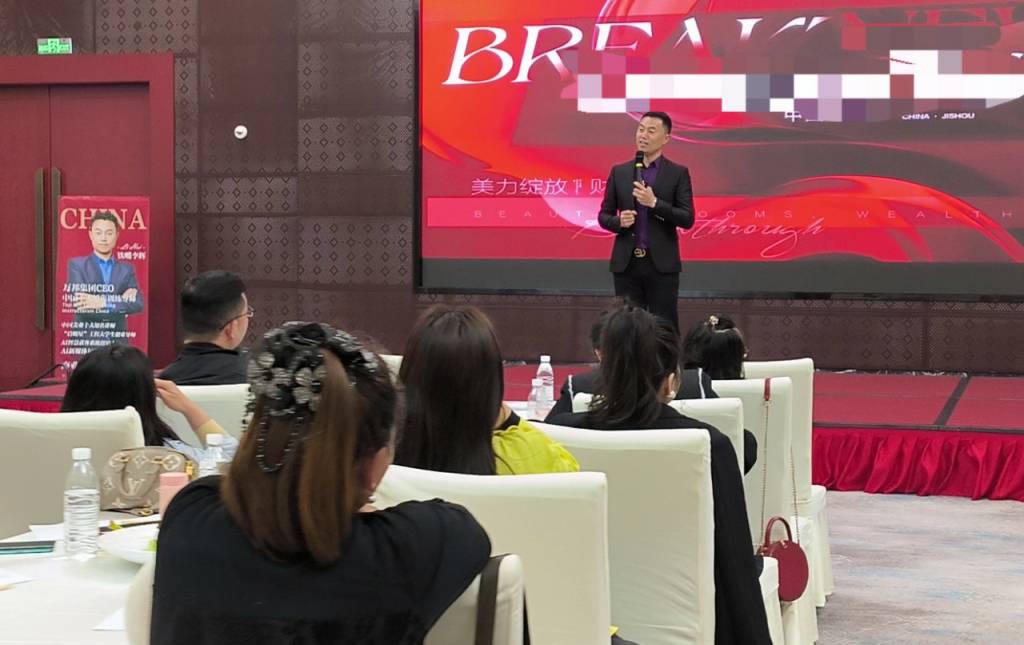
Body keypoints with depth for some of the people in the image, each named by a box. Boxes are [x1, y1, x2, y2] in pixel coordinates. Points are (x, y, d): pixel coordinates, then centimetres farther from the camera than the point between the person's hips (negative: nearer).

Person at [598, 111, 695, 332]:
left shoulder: (678, 173, 1)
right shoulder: (619, 172, 8)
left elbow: (687, 219, -6)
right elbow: (603, 215, 10)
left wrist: (654, 203, -17)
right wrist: (618, 221, -12)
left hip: (662, 264, -2)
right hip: (626, 263, 2)